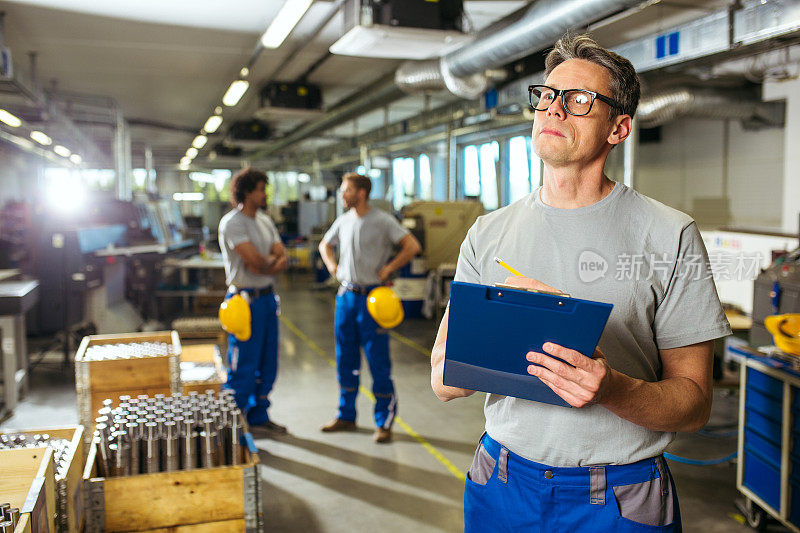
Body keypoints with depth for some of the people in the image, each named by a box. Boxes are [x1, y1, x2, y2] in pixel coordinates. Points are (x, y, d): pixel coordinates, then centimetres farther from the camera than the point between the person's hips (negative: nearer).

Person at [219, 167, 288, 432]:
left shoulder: (265, 220, 13)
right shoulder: (232, 223, -12)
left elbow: (282, 259, 7)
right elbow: (256, 260, -21)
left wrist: (266, 264, -14)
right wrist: (273, 261, -1)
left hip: (268, 297, 8)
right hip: (246, 299, -8)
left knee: (267, 363, 15)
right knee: (243, 366, -3)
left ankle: (259, 415, 29)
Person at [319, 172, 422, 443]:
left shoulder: (383, 221, -8)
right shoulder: (343, 221, 10)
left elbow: (412, 246, -13)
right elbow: (325, 245, 28)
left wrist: (388, 269, -12)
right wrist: (332, 266, 12)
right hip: (346, 295, 6)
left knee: (378, 361, -2)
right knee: (345, 359, 13)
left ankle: (384, 422, 10)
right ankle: (346, 416, 27)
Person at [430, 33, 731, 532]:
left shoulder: (670, 236, -8)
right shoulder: (488, 233, 1)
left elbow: (694, 404, -7)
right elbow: (443, 382, -3)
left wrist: (611, 389, -27)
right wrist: (496, 336, -23)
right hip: (502, 485, 3)